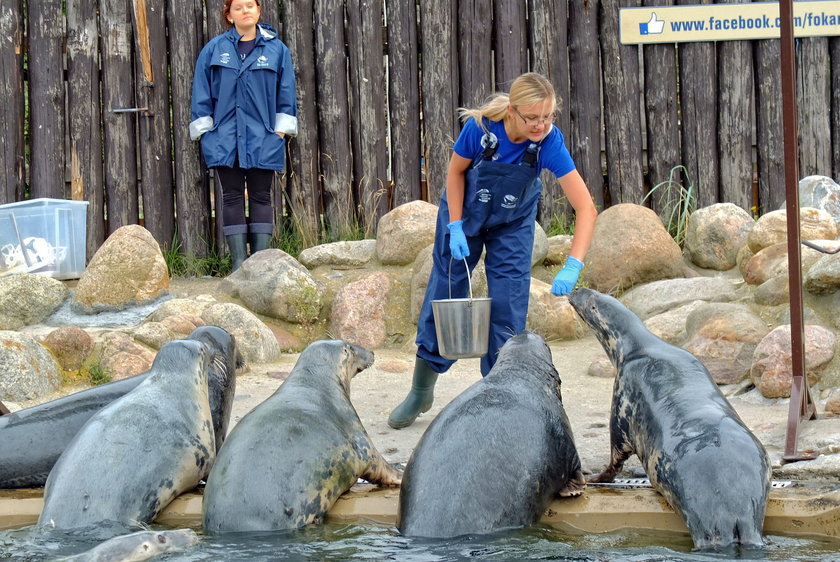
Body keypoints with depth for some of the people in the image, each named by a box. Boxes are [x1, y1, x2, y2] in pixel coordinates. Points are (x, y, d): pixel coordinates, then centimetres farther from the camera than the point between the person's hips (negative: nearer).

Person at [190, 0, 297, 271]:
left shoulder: (276, 49, 6)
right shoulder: (214, 50, 6)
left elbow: (286, 92, 9)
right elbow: (202, 94, 9)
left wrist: (281, 128, 2)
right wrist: (204, 130, 3)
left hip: (263, 138, 0)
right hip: (224, 138, 0)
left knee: (261, 196, 3)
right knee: (232, 197, 1)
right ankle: (238, 259, 2)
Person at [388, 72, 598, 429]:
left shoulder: (549, 142, -31)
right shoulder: (481, 126, -32)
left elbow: (585, 207, -33)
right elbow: (456, 171, -11)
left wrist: (572, 266, -43)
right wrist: (455, 228, -15)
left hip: (513, 223, 0)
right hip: (465, 212, 0)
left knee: (508, 305, -8)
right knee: (444, 294, 7)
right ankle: (421, 392, 24)